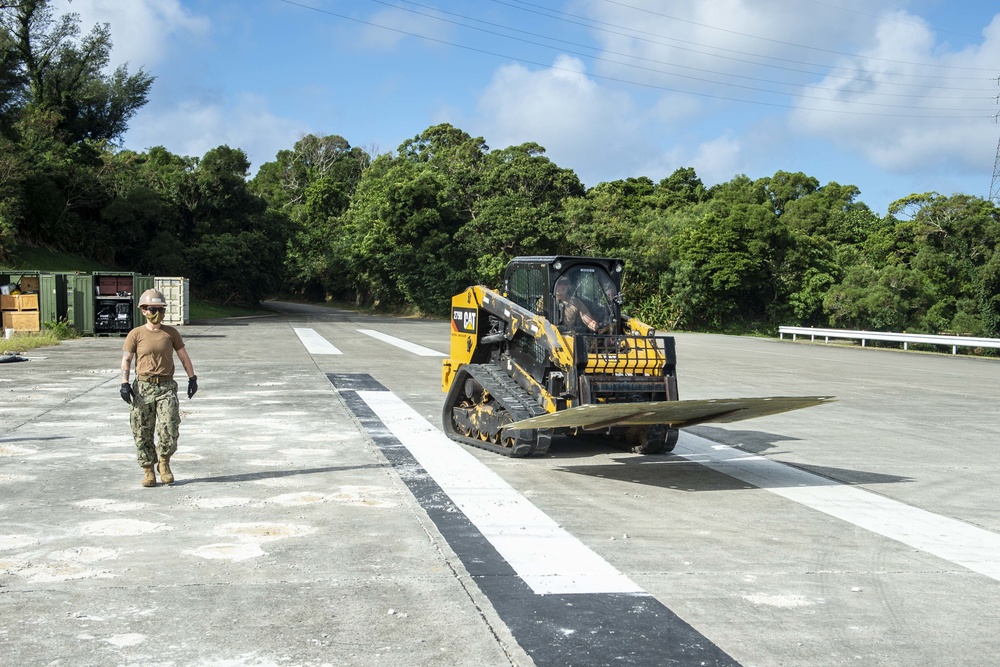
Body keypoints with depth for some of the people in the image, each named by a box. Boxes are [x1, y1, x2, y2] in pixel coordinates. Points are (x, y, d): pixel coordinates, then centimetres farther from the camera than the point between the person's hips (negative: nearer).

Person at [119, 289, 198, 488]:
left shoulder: (171, 333, 9)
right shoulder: (136, 334, 3)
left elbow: (184, 357, 14)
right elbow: (126, 360, 0)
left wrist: (192, 378, 9)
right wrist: (124, 383, -11)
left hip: (166, 386, 1)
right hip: (143, 387, 0)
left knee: (169, 428, -12)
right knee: (142, 432, 2)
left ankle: (164, 462, 13)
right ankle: (148, 470, 15)